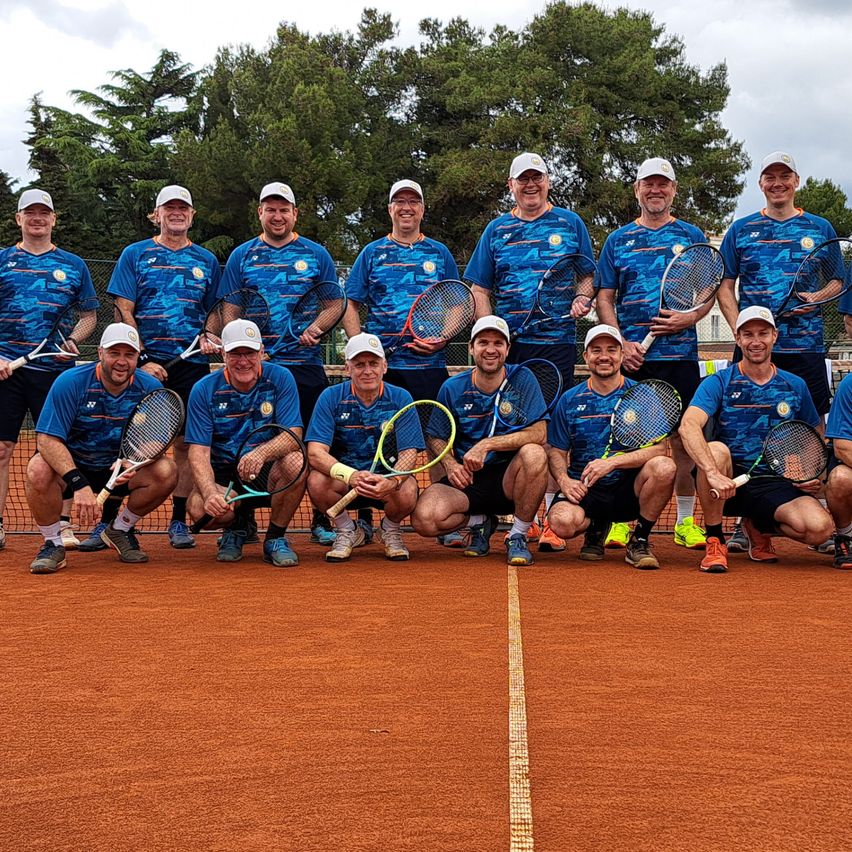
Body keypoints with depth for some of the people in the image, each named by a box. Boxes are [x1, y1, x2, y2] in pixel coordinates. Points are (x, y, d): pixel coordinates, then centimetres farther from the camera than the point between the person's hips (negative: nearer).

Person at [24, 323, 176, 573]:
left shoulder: (150, 388, -10)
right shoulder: (70, 382, -19)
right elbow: (47, 439, -24)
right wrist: (79, 483, -37)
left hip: (121, 470, 2)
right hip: (71, 464, -2)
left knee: (166, 471, -23)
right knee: (39, 470, -34)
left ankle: (119, 530, 3)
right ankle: (53, 544, -8)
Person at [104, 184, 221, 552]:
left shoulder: (207, 260, 14)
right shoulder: (135, 254, 7)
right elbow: (124, 311, 1)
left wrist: (209, 337, -2)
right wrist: (142, 359, -9)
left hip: (192, 365, 2)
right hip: (144, 364, -2)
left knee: (186, 442, 2)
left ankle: (179, 522, 12)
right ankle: (107, 522, 1)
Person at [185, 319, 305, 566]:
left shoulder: (280, 379, -8)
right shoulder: (204, 390, -7)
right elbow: (199, 451, -13)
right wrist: (210, 493, -32)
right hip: (224, 474, 0)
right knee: (198, 507, -32)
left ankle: (275, 538, -8)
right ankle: (237, 526, 8)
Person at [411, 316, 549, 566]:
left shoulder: (522, 379, -5)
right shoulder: (452, 388, 1)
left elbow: (539, 433, -17)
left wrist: (488, 445, -25)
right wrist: (450, 464, -11)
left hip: (509, 479, -2)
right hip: (467, 479, 2)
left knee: (534, 454, -35)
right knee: (424, 518, -27)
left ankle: (518, 536, -11)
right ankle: (480, 522, 10)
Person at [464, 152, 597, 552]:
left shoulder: (570, 223, 10)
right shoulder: (496, 230, 12)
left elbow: (588, 275, 13)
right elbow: (480, 288, 12)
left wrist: (582, 300, -9)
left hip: (557, 342, -1)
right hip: (508, 345, 1)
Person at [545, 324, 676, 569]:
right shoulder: (570, 400, 7)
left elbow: (658, 448, -10)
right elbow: (556, 451, 6)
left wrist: (612, 462, -22)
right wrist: (564, 480, -15)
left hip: (628, 489, 0)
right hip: (584, 490, 1)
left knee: (664, 467, -32)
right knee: (562, 521, -32)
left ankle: (640, 540, -6)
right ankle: (596, 527, 9)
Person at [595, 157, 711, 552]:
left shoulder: (692, 236, 11)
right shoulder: (618, 239, 11)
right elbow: (605, 299, 9)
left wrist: (689, 318, -11)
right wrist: (621, 342, -6)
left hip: (680, 352, 0)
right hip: (630, 356, 0)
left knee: (684, 437, 1)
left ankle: (686, 521, 11)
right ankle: (620, 519, 10)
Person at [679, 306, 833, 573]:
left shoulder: (795, 386, 9)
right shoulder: (719, 382, -2)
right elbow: (688, 426, -21)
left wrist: (815, 476, 3)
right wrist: (713, 473, -36)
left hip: (777, 485, 3)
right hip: (727, 484, -2)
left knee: (820, 527, -25)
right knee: (715, 449, -35)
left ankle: (759, 528, 11)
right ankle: (715, 541, -16)